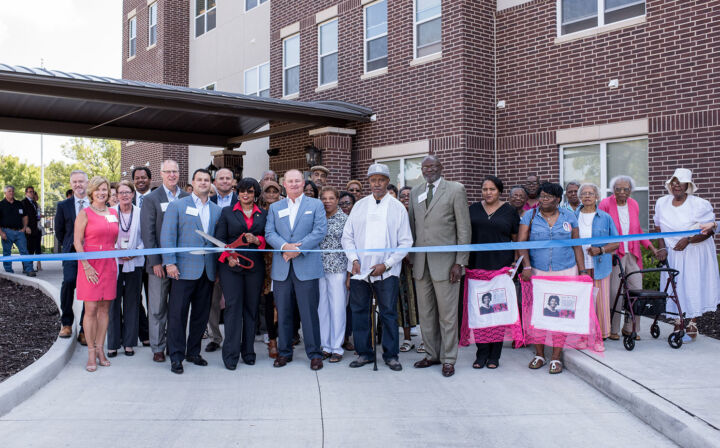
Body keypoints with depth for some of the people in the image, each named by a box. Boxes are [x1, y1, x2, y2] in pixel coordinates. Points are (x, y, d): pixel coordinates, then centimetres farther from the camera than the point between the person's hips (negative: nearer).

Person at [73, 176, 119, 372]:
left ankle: (100, 349, 15)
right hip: (90, 265, -4)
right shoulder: (84, 213, -2)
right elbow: (77, 242, -6)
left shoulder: (113, 213, 12)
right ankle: (91, 353, 5)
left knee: (104, 309, 7)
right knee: (91, 309, -4)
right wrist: (86, 266, -13)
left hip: (109, 265, 5)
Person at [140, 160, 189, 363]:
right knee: (157, 308, 5)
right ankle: (158, 348, 15)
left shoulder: (187, 198, 7)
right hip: (160, 262, -2)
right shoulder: (151, 199, -1)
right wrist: (155, 261, -11)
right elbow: (147, 233, -5)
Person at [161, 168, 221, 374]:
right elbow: (167, 235, -3)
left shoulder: (216, 210, 14)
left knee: (202, 314, 10)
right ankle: (176, 357, 8)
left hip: (207, 270, 4)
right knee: (178, 313, -1)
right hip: (184, 269, -4)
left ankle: (193, 352, 24)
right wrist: (170, 262, -12)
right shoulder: (177, 205, 3)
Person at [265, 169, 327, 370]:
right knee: (283, 312, 8)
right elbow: (269, 233, 5)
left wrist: (298, 249, -14)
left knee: (309, 312, -2)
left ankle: (314, 353, 8)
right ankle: (284, 352, 20)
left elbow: (320, 231, -4)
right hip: (281, 268, 3)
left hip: (306, 267, -3)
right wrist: (284, 246, -15)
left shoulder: (315, 205, 7)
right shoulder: (275, 207, 15)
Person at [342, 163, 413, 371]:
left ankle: (391, 355, 16)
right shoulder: (359, 206, 9)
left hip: (386, 271, -2)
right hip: (359, 269, 3)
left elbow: (405, 242, 0)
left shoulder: (398, 208, 2)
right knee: (359, 311, 7)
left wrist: (386, 264, -9)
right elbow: (347, 236, 10)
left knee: (389, 313, 3)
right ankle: (364, 352, 20)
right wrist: (354, 259, -5)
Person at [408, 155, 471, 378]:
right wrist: (411, 259, 10)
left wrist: (460, 262, -9)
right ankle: (432, 354, 25)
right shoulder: (415, 192, 13)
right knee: (425, 313, 11)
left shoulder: (455, 190, -2)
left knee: (447, 313, 1)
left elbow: (464, 228, -4)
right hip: (421, 262, 5)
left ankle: (448, 359, 13)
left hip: (445, 262, -5)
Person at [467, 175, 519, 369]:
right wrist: (465, 260, 7)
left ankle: (494, 355, 11)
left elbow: (517, 239, 8)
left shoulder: (509, 211, 6)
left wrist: (515, 262, -1)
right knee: (479, 310, 1)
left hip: (501, 267, -1)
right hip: (477, 266, 2)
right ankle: (482, 352, 10)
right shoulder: (473, 209, 10)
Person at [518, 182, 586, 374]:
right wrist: (526, 266, -16)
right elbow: (521, 243, -4)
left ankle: (556, 358, 6)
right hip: (537, 272, 0)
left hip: (565, 272, 0)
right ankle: (539, 355, 14)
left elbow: (576, 246, 11)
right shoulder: (530, 216, 4)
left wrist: (582, 271, 6)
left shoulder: (569, 216, 9)